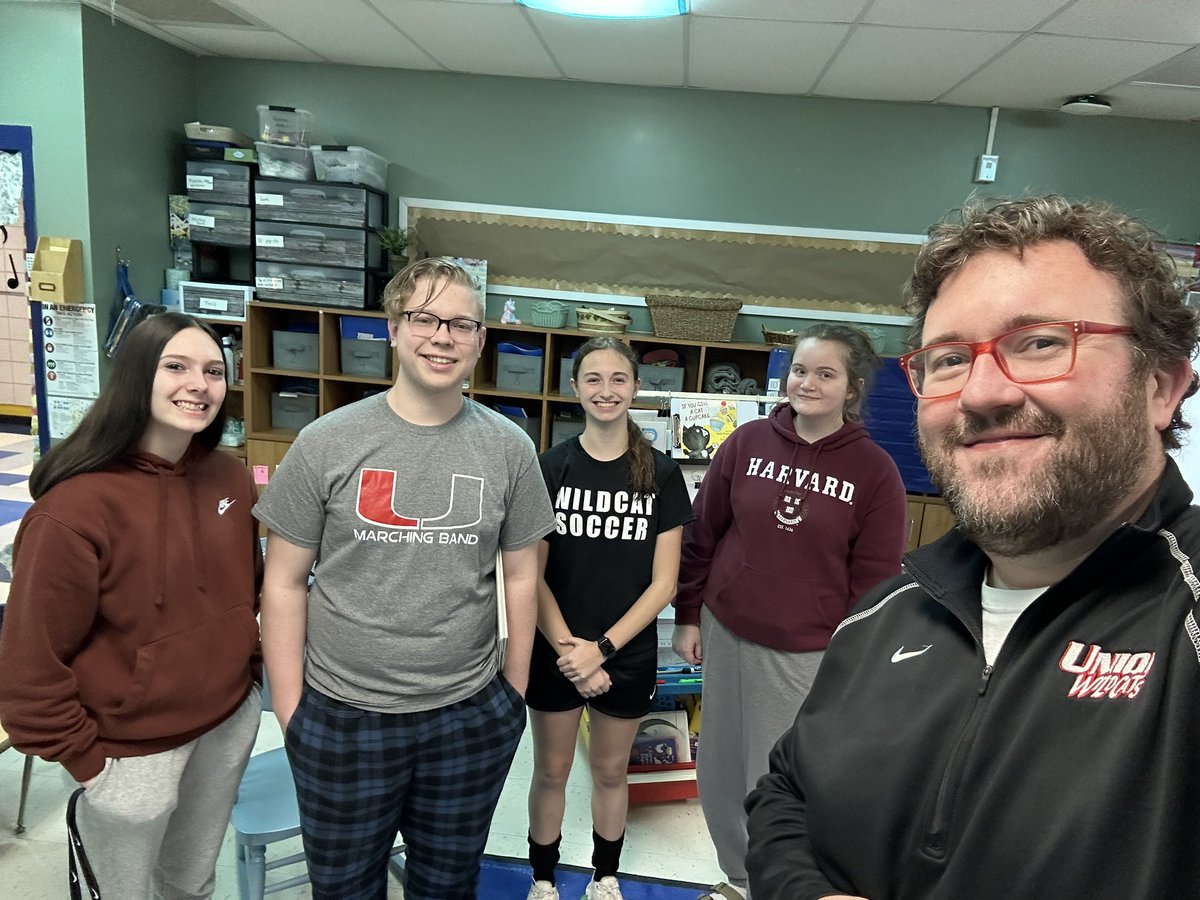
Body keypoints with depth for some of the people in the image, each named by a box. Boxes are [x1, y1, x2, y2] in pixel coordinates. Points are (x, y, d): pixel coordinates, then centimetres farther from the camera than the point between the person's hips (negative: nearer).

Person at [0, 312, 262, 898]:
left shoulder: (230, 477, -6)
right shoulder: (77, 506, -24)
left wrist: (251, 664, 7)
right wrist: (84, 759, -11)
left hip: (230, 723, 6)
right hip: (134, 751, -5)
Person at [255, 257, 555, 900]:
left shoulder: (509, 449, -5)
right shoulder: (326, 443, -9)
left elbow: (521, 575, 3)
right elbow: (284, 583, -4)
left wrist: (515, 687, 6)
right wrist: (288, 706, -4)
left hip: (472, 719, 1)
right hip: (341, 720, -1)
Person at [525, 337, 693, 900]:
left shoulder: (661, 474, -7)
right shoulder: (550, 467, -7)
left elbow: (663, 582, -7)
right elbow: (532, 574, -7)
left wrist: (602, 648, -13)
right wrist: (568, 648, -15)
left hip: (627, 653, 0)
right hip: (555, 651, 0)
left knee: (610, 772, 19)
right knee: (551, 771, 15)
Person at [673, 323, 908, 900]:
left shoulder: (874, 471, -8)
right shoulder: (746, 443, -3)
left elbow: (875, 580, -4)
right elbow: (702, 536, 4)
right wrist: (687, 617, 5)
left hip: (806, 653, -3)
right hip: (725, 634, 3)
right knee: (721, 769, 16)